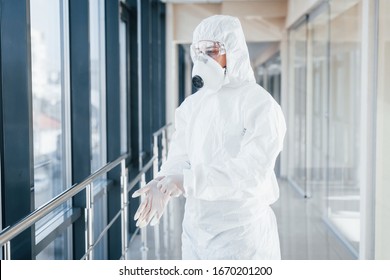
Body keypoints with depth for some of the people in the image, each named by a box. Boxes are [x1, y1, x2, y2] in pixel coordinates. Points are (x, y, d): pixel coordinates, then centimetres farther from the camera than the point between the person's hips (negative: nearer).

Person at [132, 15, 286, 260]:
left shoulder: (260, 105, -13)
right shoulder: (192, 105, 8)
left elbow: (251, 170, -23)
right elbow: (180, 156, 2)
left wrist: (185, 182, -30)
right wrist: (163, 184, -22)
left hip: (240, 230, -6)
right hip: (195, 226, 6)